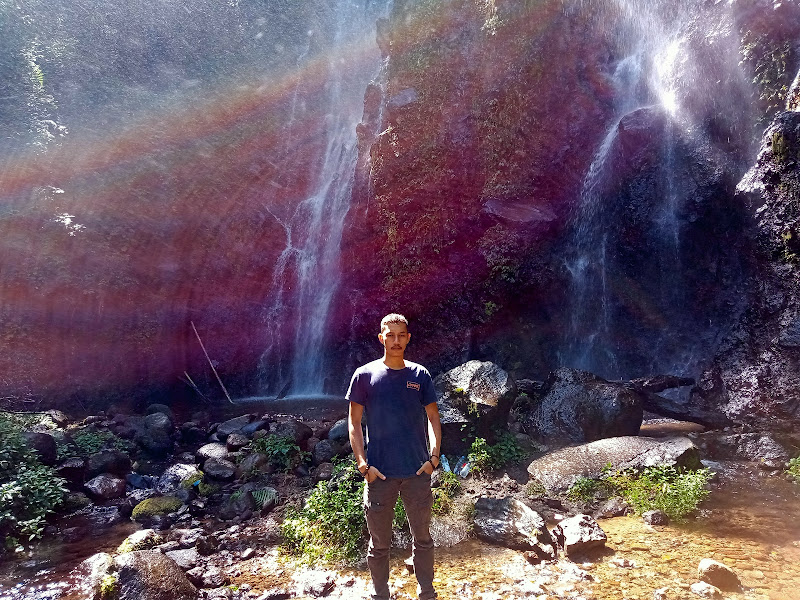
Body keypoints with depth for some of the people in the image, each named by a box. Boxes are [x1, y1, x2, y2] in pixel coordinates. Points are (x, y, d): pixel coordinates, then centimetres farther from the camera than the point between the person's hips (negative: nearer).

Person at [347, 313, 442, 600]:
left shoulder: (420, 375, 2)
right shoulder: (364, 375, -2)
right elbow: (354, 423, -1)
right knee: (379, 544, 11)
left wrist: (434, 458, -4)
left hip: (418, 471, 2)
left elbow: (433, 418, 7)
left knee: (423, 538, 14)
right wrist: (363, 465, -8)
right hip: (380, 473, -1)